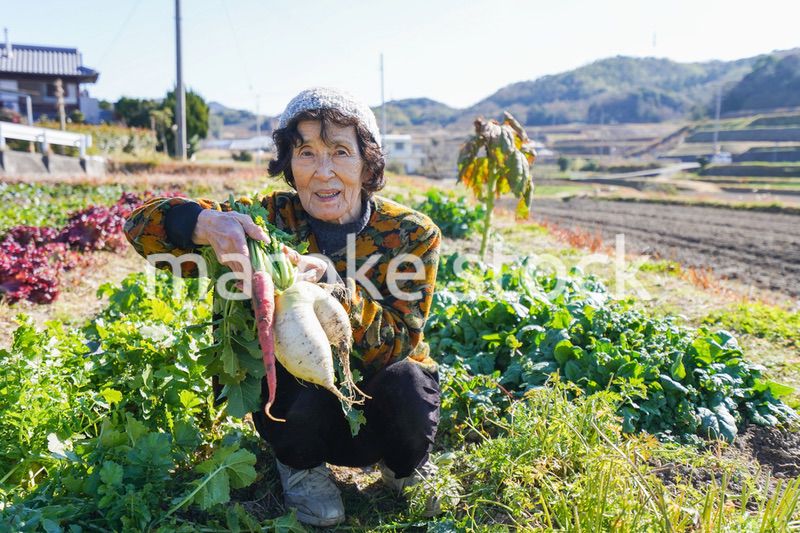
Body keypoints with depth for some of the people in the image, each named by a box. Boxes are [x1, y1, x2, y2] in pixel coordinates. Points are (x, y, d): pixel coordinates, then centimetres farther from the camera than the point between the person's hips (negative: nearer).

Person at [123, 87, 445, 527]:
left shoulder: (411, 234, -13)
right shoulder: (271, 219, -13)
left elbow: (400, 340, -21)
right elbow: (145, 225, -15)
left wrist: (331, 287, -39)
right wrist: (205, 223, -39)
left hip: (380, 408, 1)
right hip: (299, 408, 0)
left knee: (408, 385, -31)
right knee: (303, 379, -32)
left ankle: (405, 466, 6)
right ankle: (301, 465, 3)